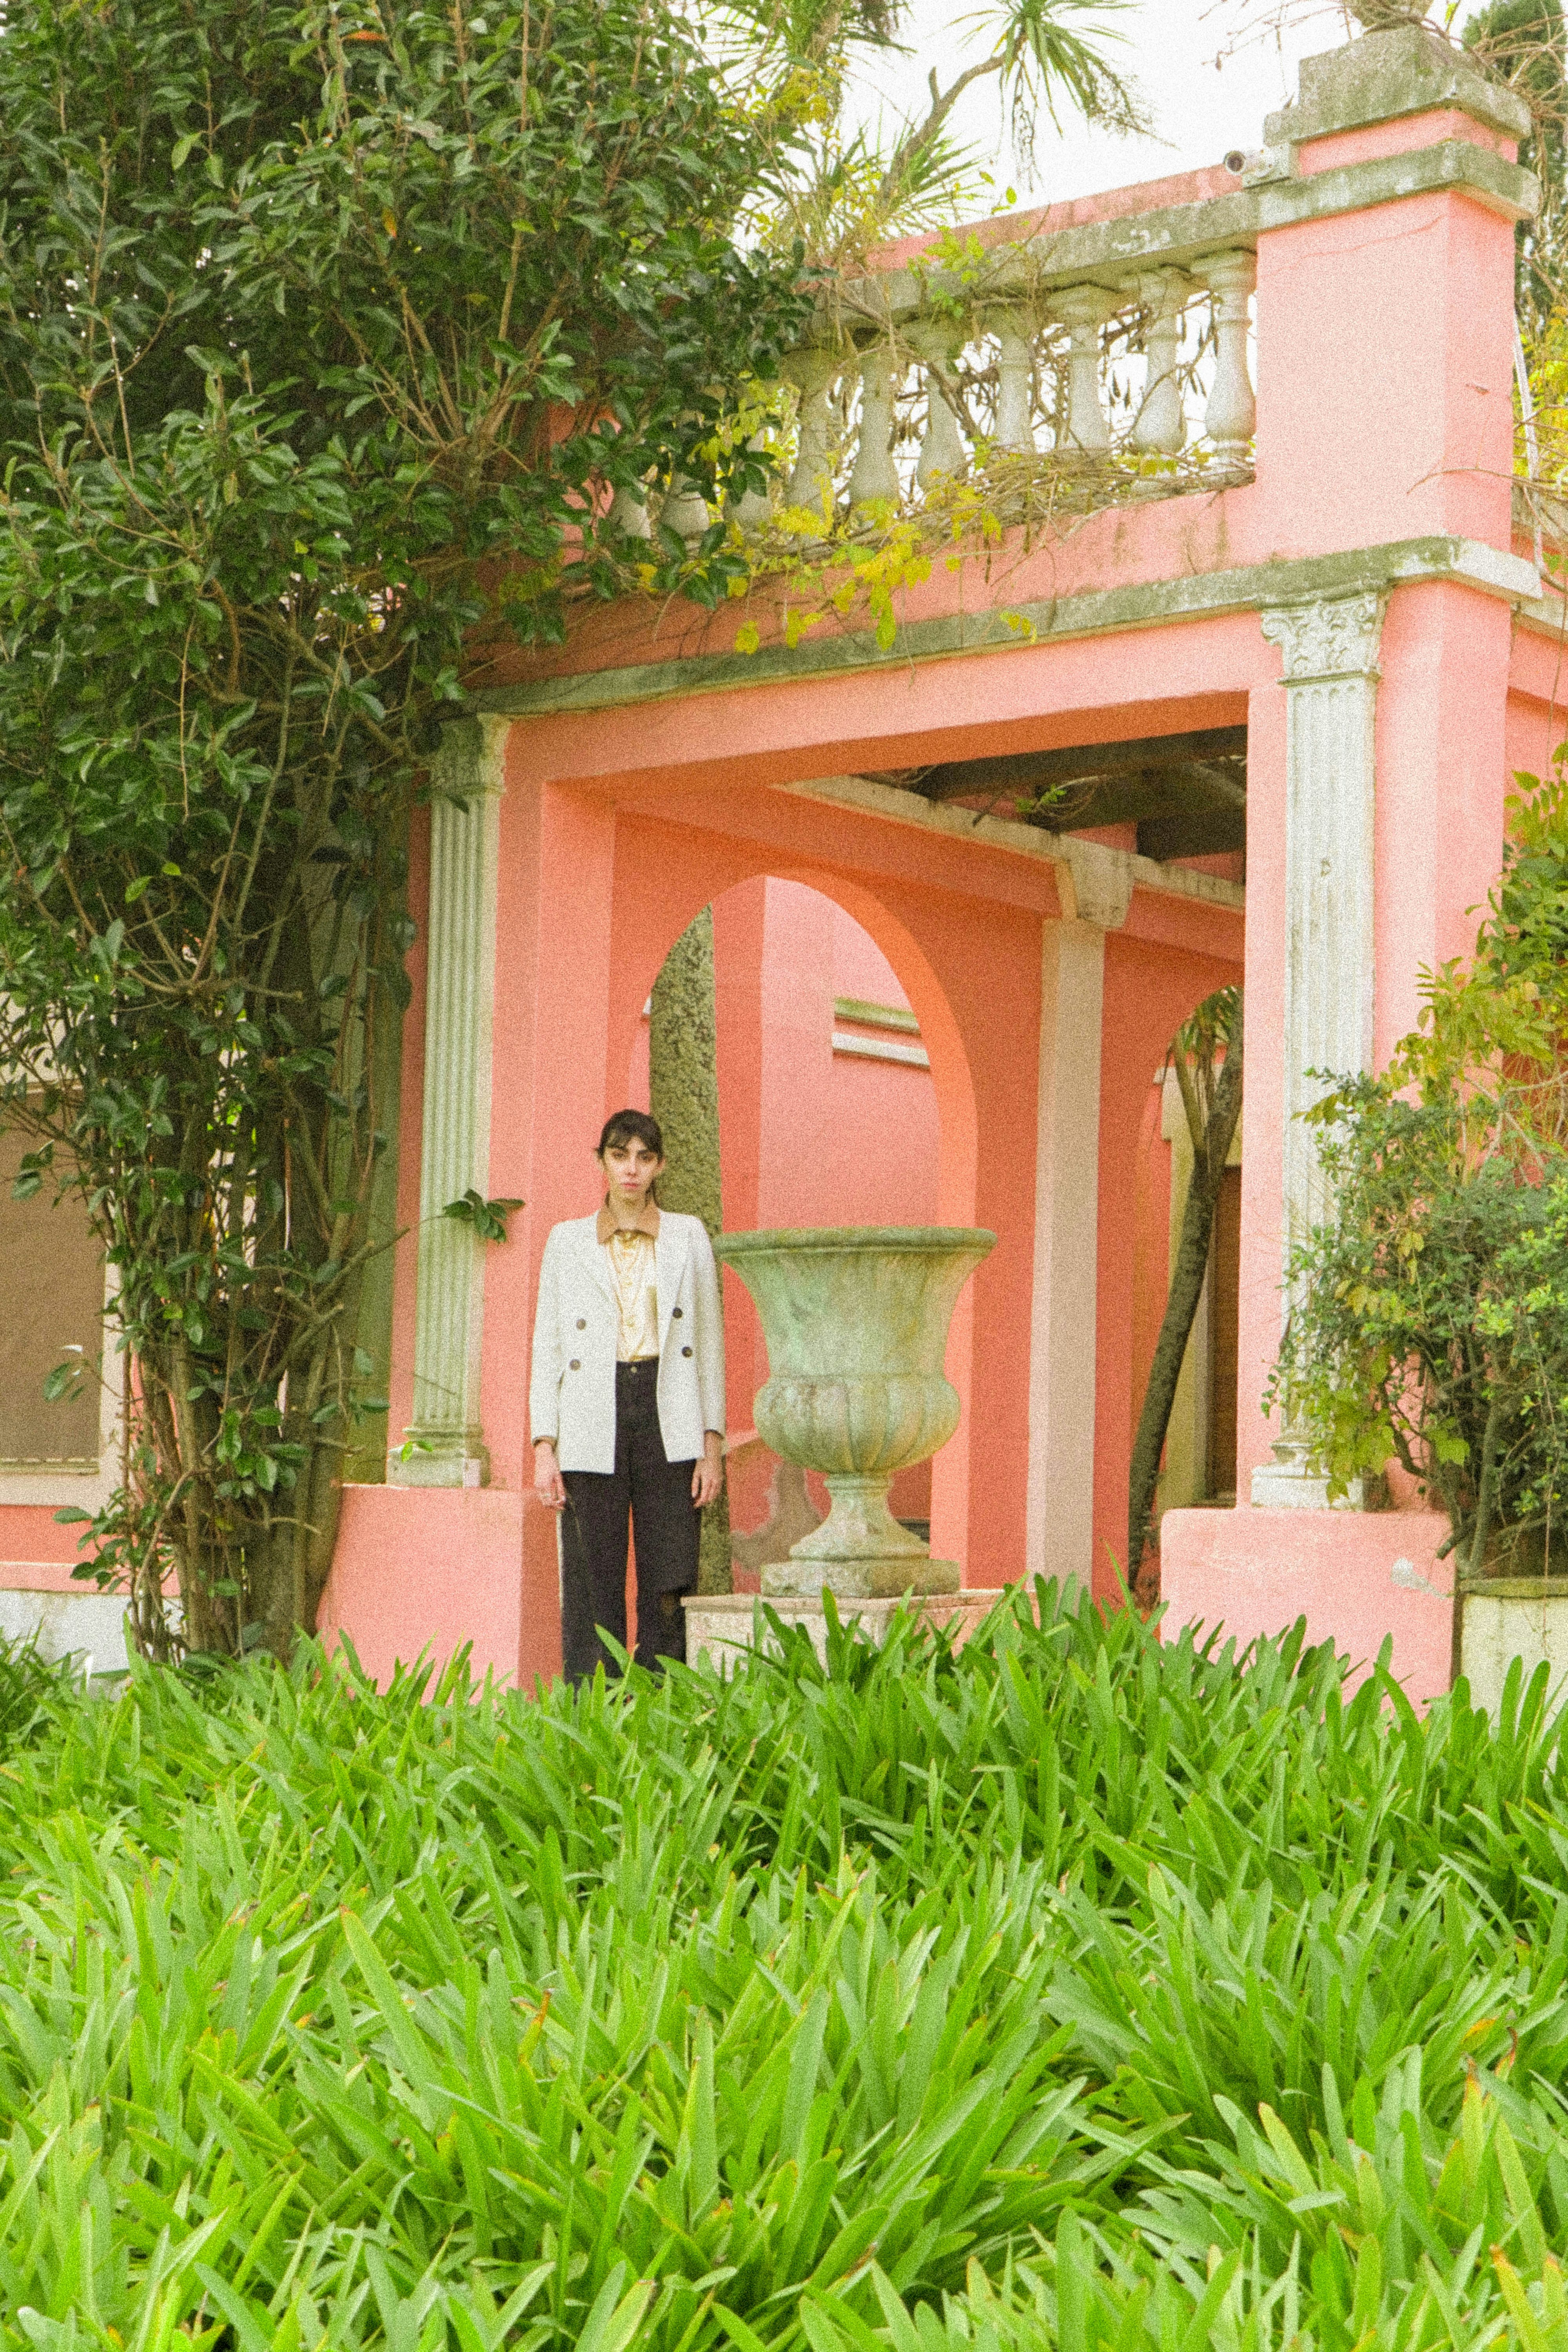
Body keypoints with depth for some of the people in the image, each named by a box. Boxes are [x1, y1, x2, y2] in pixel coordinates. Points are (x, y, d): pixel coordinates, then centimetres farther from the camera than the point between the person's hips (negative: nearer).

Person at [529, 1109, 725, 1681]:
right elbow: (546, 1349, 8)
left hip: (669, 1424, 0)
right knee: (593, 1588, -3)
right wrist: (544, 1447, -1)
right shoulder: (567, 1241, 10)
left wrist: (712, 1443, 1)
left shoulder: (689, 1236, 10)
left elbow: (710, 1343, 9)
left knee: (669, 1587, -3)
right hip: (592, 1429, 0)